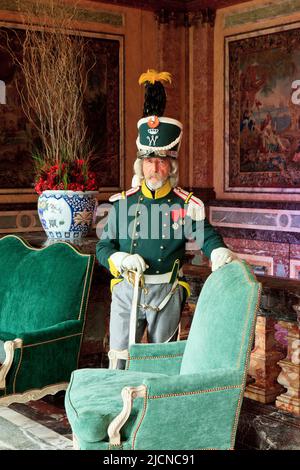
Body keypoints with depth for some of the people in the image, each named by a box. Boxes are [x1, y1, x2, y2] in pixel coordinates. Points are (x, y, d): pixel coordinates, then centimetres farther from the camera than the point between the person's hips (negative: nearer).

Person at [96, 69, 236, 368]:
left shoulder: (185, 205, -4)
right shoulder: (122, 203, 0)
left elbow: (207, 236, -6)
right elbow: (103, 248, 4)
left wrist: (220, 254, -29)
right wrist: (121, 260, -17)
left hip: (166, 294, -1)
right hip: (126, 292, 1)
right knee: (119, 362, 6)